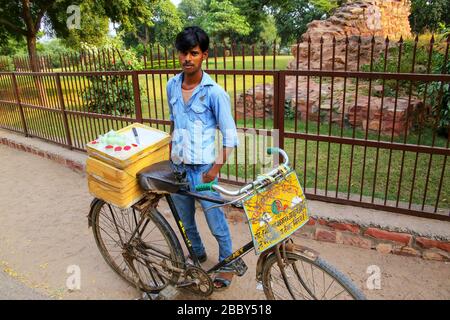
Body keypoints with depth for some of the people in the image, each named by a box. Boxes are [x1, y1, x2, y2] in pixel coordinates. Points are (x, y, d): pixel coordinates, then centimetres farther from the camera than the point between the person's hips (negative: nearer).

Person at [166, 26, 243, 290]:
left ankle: (227, 264, 32)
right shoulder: (172, 86, 1)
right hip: (178, 167, 6)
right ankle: (198, 252, 47)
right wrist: (171, 153, 16)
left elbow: (230, 137, -13)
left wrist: (214, 169, -16)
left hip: (202, 169, -5)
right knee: (185, 219, 21)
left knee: (216, 223, 6)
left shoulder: (215, 92, -16)